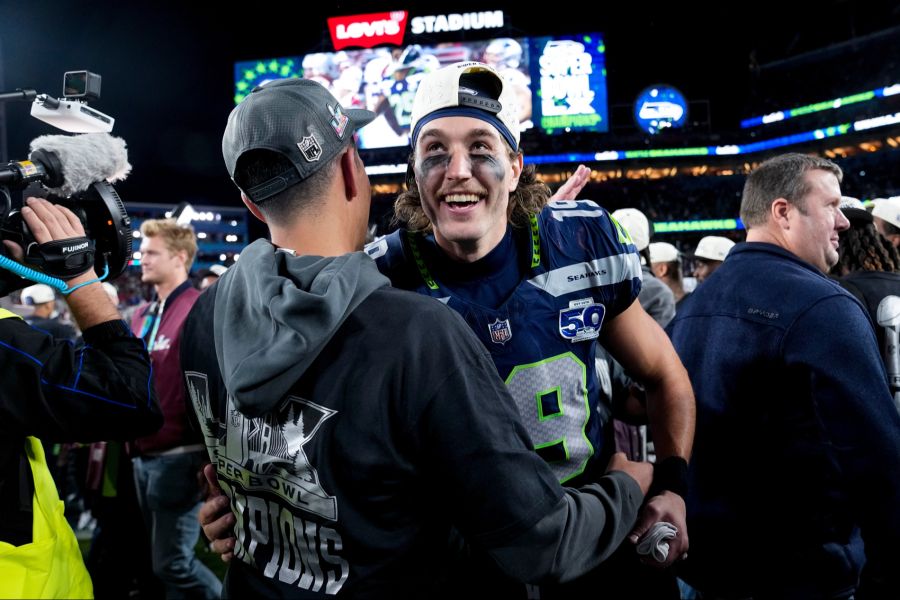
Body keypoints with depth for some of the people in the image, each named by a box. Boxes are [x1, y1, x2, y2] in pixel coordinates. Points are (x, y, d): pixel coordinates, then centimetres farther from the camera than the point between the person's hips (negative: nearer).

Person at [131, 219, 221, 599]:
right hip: (144, 456, 8)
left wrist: (207, 457, -19)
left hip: (178, 457, -8)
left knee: (172, 564, 0)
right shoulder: (143, 315, 11)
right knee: (162, 560, 18)